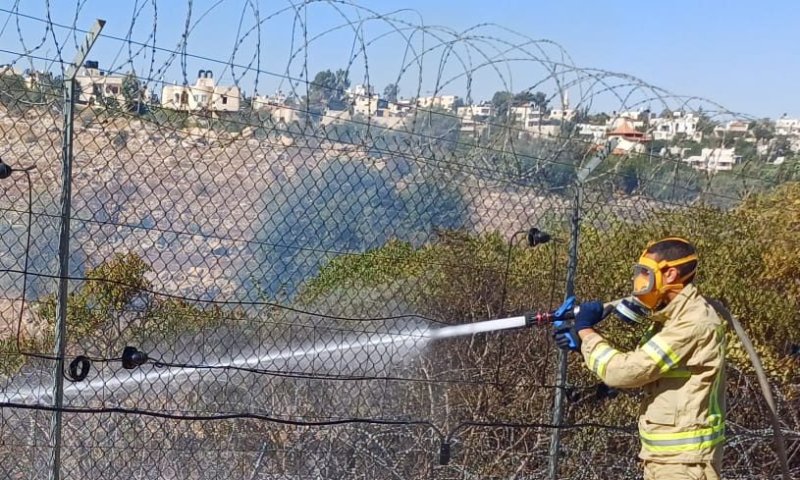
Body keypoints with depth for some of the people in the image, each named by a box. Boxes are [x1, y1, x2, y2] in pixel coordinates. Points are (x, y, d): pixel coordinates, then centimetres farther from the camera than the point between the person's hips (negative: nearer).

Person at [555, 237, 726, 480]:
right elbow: (640, 368, 14)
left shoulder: (694, 322, -21)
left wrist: (586, 331, -10)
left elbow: (626, 371, -24)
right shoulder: (671, 316, 11)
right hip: (660, 455, 9)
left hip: (684, 459, -9)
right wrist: (585, 343, 2)